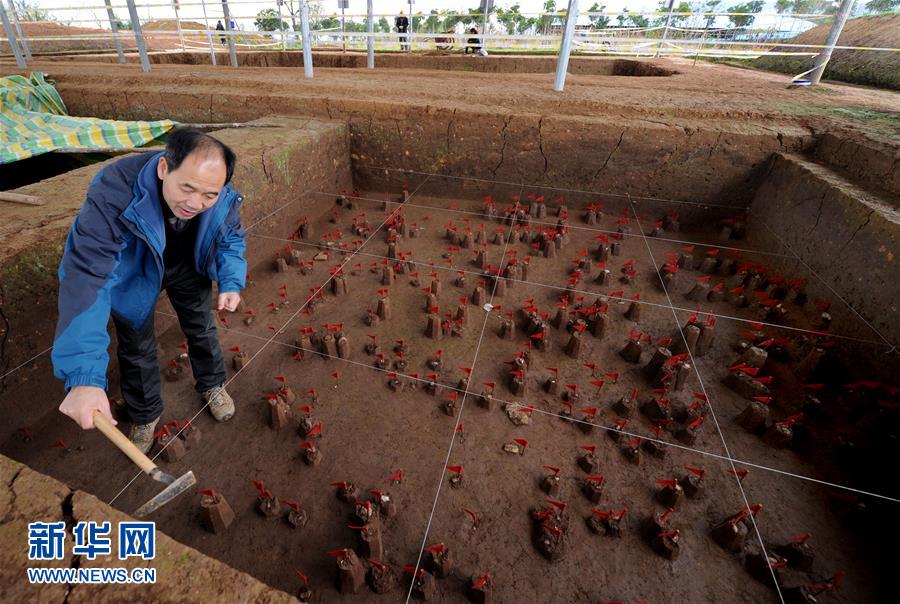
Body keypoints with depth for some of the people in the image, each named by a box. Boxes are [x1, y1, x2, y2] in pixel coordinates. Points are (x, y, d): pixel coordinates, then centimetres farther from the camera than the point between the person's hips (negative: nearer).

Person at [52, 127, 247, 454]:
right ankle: (145, 415, 37)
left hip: (189, 268, 2)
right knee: (136, 347, 11)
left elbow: (231, 240, -8)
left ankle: (211, 384, 46)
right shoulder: (114, 193, -42)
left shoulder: (225, 197, -31)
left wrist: (231, 282, -27)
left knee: (202, 329, 16)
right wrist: (84, 376, -53)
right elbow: (86, 276, -46)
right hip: (133, 275, -2)